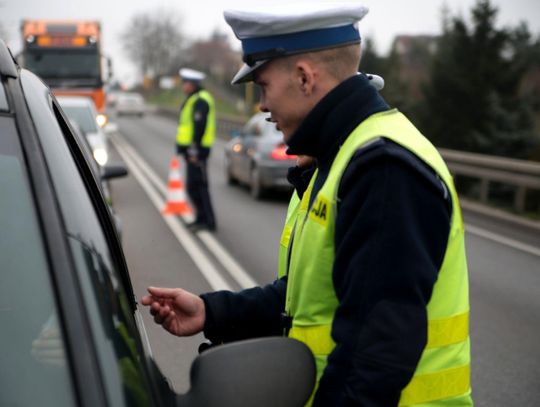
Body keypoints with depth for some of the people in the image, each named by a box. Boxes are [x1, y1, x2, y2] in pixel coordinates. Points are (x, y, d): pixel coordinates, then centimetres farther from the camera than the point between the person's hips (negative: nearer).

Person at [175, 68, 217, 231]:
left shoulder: (200, 101, -15)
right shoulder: (193, 100, 19)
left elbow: (200, 126, -22)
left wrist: (194, 150, -24)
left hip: (196, 150, -11)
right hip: (192, 150, 11)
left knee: (198, 185, -8)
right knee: (193, 186, 15)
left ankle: (208, 221, -5)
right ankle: (202, 218, 22)